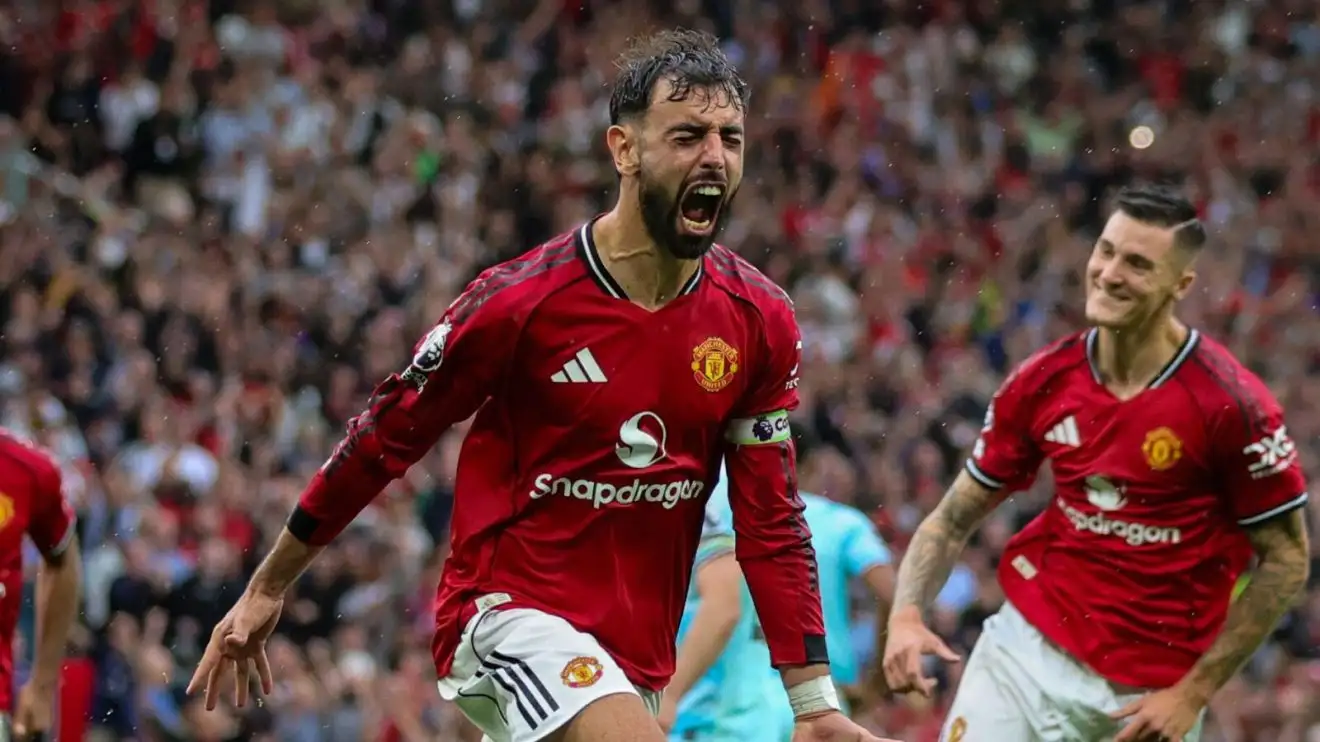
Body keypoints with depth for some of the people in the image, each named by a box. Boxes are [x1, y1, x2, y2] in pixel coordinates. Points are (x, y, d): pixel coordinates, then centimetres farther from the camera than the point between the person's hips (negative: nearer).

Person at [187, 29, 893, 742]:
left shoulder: (759, 320, -1)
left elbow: (772, 522, 5)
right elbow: (383, 438, -4)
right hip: (508, 610, -6)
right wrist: (266, 589, 3)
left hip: (637, 656, 6)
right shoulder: (518, 300, -15)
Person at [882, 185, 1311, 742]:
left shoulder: (1230, 403, -12)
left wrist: (1194, 693, -9)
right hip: (1028, 649, 3)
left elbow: (1286, 560, -6)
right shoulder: (1043, 381, -1)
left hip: (1150, 693, -3)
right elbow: (953, 519, 8)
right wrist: (906, 614, -10)